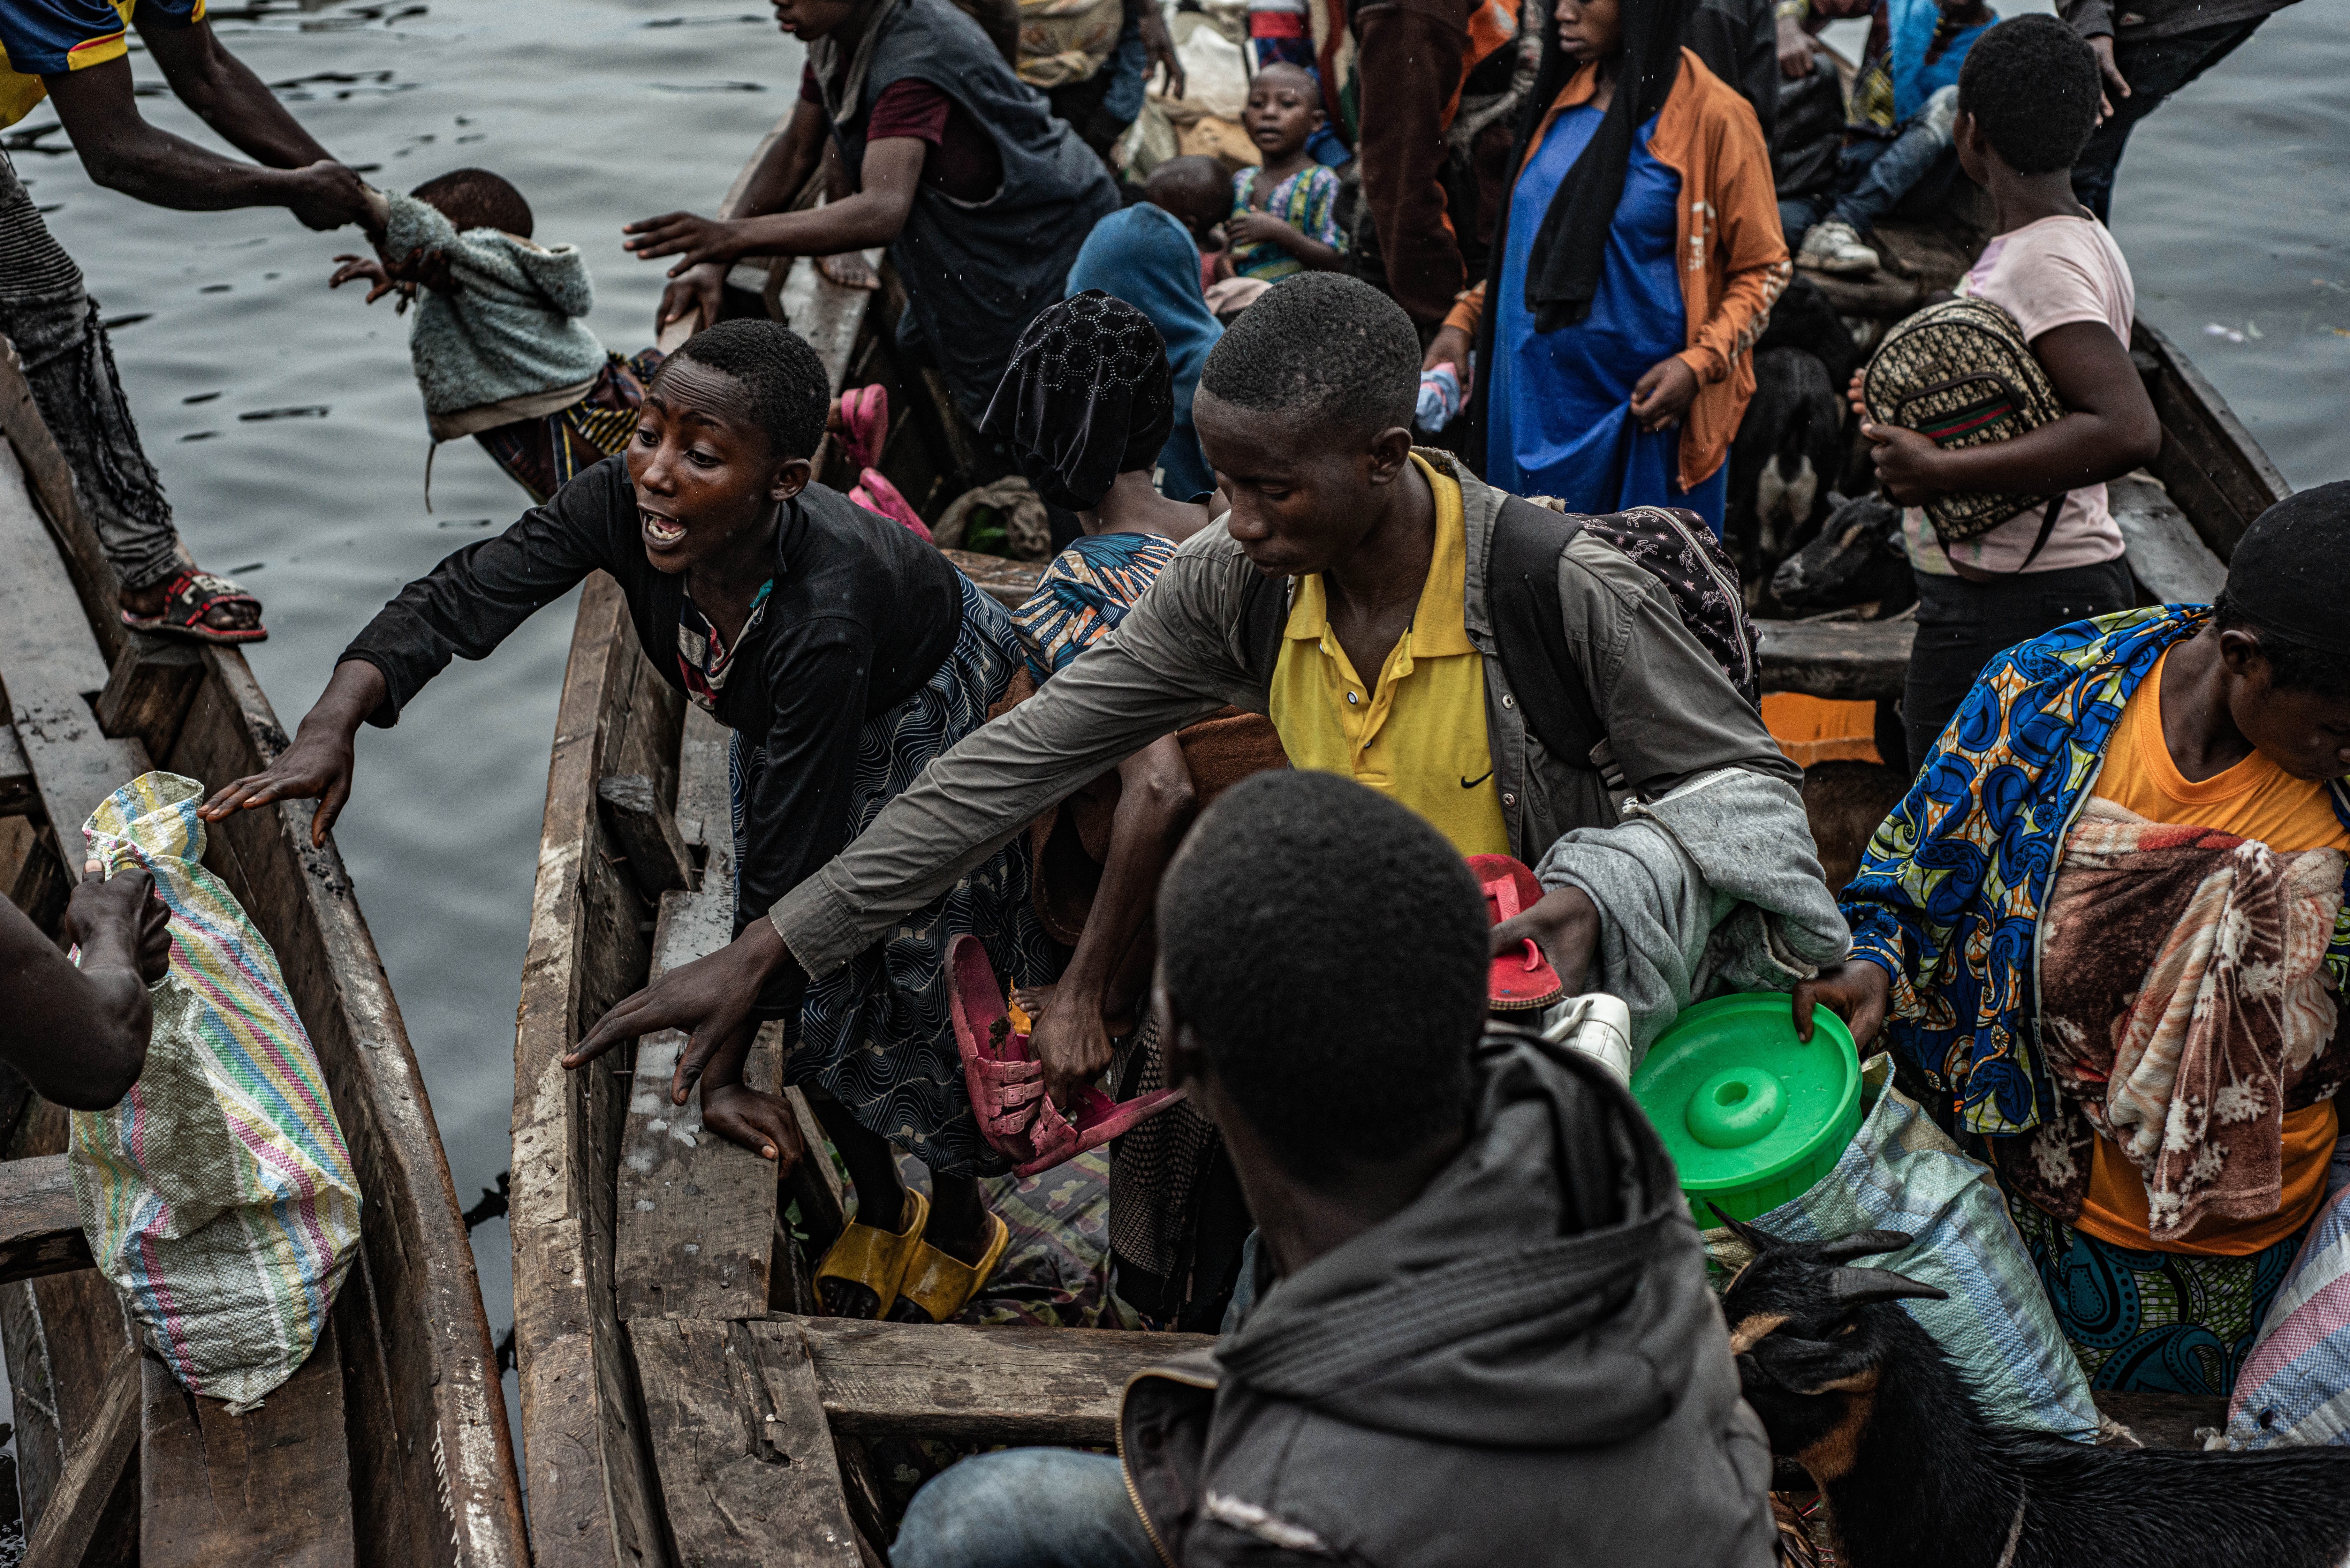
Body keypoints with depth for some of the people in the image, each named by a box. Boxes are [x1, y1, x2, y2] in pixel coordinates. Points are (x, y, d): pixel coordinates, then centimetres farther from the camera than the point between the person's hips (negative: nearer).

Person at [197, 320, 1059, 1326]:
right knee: (815, 985, 11)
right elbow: (455, 600, -29)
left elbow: (783, 869, -41)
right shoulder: (622, 505, -34)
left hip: (926, 709, -5)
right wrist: (331, 726, -48)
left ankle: (960, 1225, 34)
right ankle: (878, 1213, 38)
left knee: (920, 981, 3)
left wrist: (719, 1068, -35)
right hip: (780, 712, 5)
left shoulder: (822, 617, -47)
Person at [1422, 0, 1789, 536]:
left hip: (1642, 408, -6)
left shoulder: (1712, 118, -10)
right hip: (1533, 395, 6)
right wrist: (1464, 320, 9)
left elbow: (1763, 269, -6)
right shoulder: (1565, 95, 9)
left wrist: (1700, 363, -19)